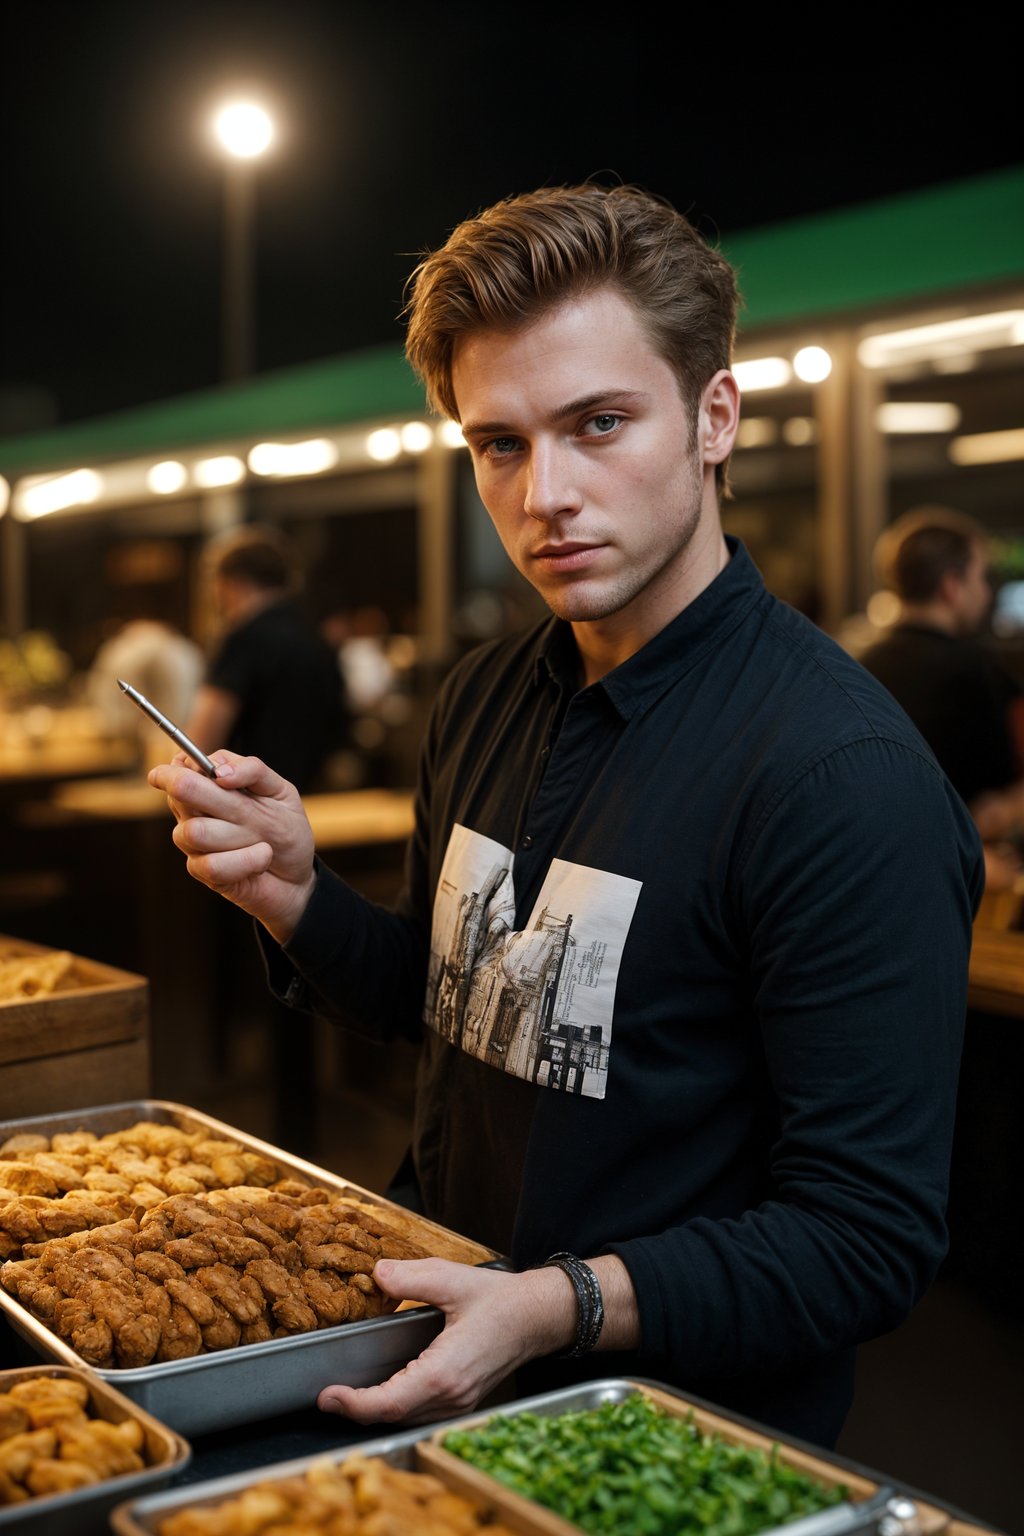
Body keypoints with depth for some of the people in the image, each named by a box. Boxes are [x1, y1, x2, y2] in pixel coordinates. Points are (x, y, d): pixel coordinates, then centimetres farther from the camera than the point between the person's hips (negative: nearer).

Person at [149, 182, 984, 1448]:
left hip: (689, 1440, -7)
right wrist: (292, 897, -7)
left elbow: (869, 1238, -24)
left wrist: (562, 1305, -34)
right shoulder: (484, 699, -1)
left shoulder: (845, 777, -25)